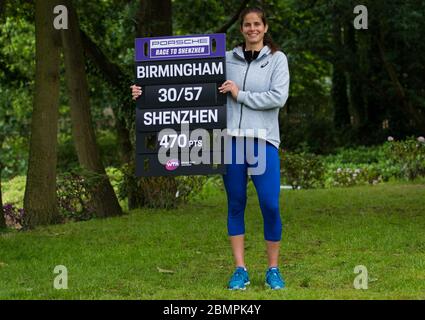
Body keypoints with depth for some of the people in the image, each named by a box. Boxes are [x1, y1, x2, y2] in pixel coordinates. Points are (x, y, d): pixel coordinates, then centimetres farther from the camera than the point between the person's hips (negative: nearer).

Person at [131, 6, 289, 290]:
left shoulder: (277, 59, 5)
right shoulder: (227, 59, 10)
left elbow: (278, 97, -6)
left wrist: (240, 95, -7)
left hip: (263, 142, -2)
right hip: (231, 140, 2)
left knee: (270, 206, -6)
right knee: (235, 205, 6)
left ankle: (273, 270, 8)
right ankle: (240, 271, 13)